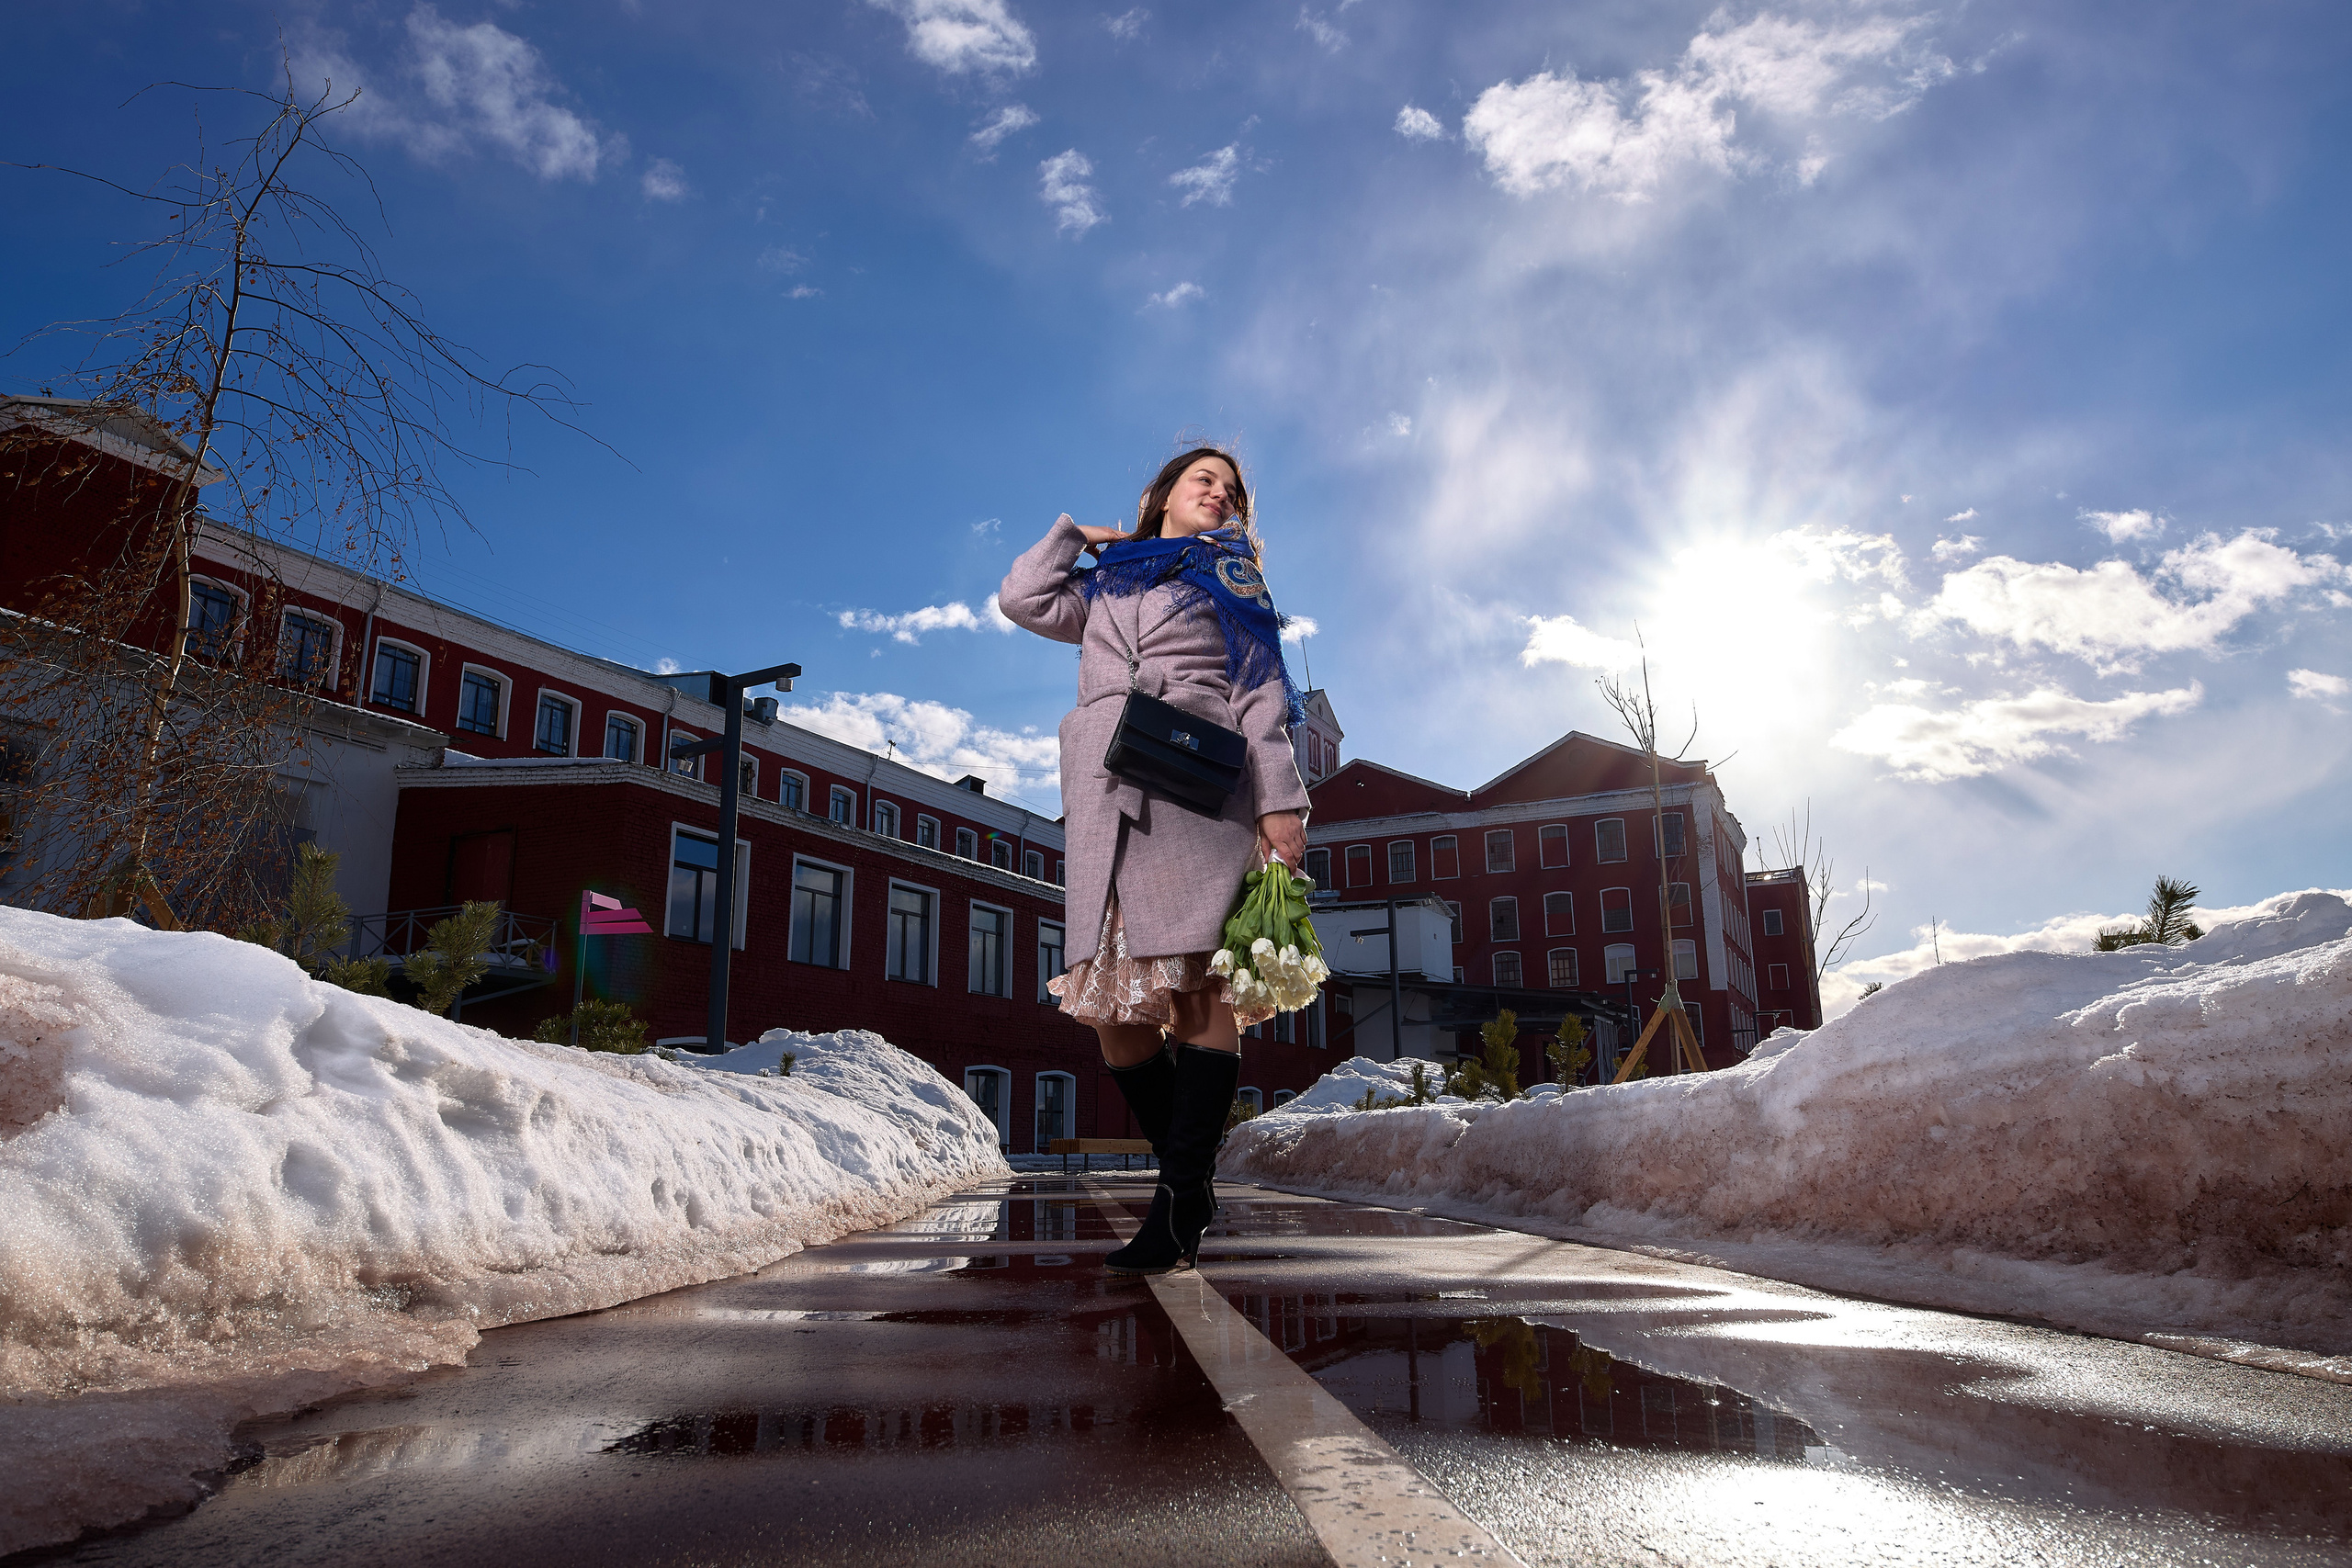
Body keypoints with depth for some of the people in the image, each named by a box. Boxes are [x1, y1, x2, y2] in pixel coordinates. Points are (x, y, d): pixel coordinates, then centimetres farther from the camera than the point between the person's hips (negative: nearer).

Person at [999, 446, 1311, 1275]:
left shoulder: (1234, 587, 21)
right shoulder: (1104, 587, 29)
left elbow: (1262, 700, 8)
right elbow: (1022, 598, 14)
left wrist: (1279, 802, -5)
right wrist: (1077, 534, 27)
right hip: (1106, 800, 3)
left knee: (1201, 988, -15)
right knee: (1112, 1006, -5)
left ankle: (1181, 1196, -14)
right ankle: (1189, 1184, 5)